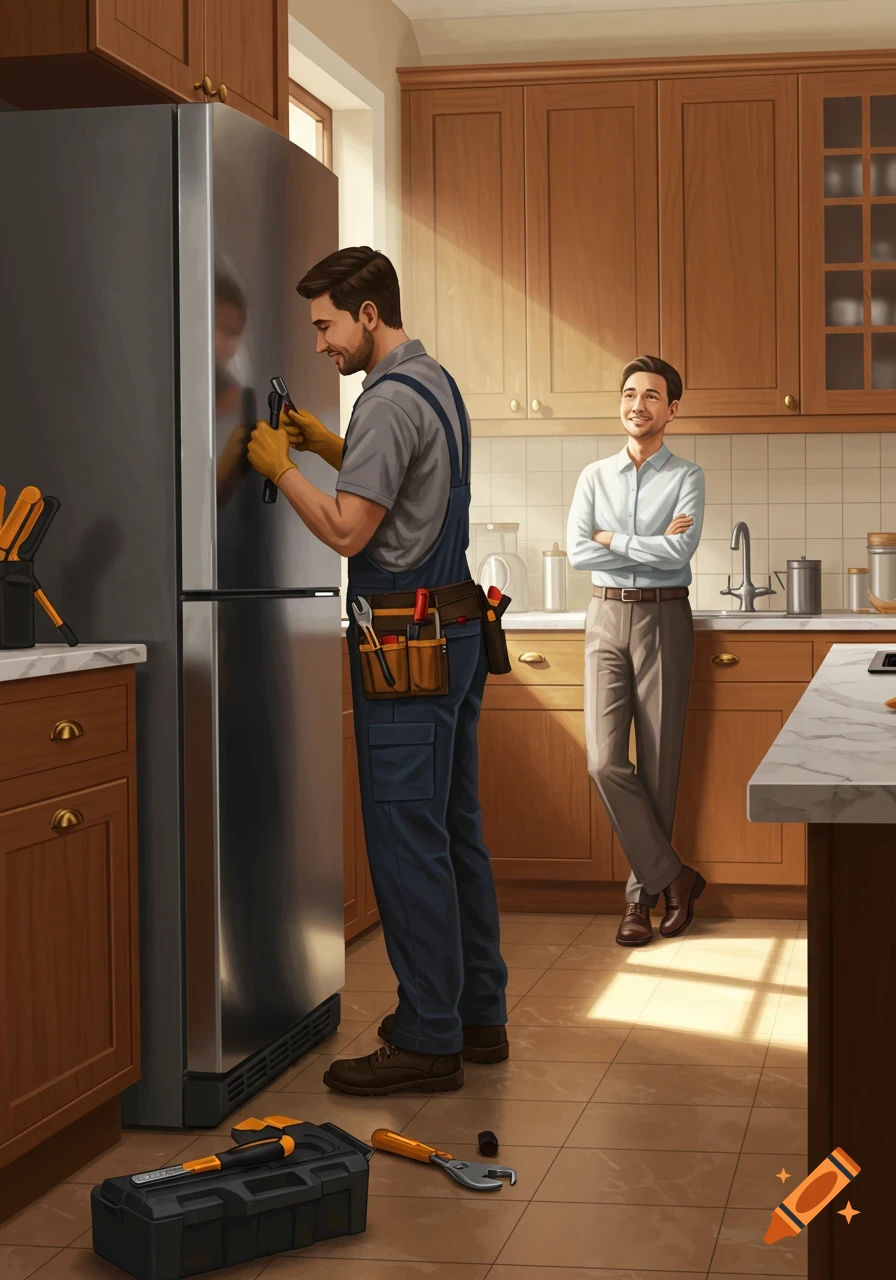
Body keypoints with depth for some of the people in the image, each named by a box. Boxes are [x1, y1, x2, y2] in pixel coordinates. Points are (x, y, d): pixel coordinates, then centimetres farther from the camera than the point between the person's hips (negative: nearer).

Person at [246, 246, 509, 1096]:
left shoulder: (391, 400, -16)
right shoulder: (436, 383, 16)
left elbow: (349, 531, -19)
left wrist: (281, 468, -6)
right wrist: (325, 444, 19)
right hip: (455, 628, 10)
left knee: (407, 840, -7)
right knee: (454, 830, 14)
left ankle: (427, 1041, -2)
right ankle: (476, 1013, 22)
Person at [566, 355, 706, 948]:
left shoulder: (686, 477, 2)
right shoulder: (595, 477, 10)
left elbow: (680, 551, -14)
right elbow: (578, 551, -4)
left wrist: (612, 540, -7)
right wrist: (653, 547, -9)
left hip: (664, 618, -2)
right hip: (608, 616, 2)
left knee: (658, 763, 0)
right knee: (606, 761, -8)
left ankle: (642, 893, 11)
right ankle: (673, 877, 4)